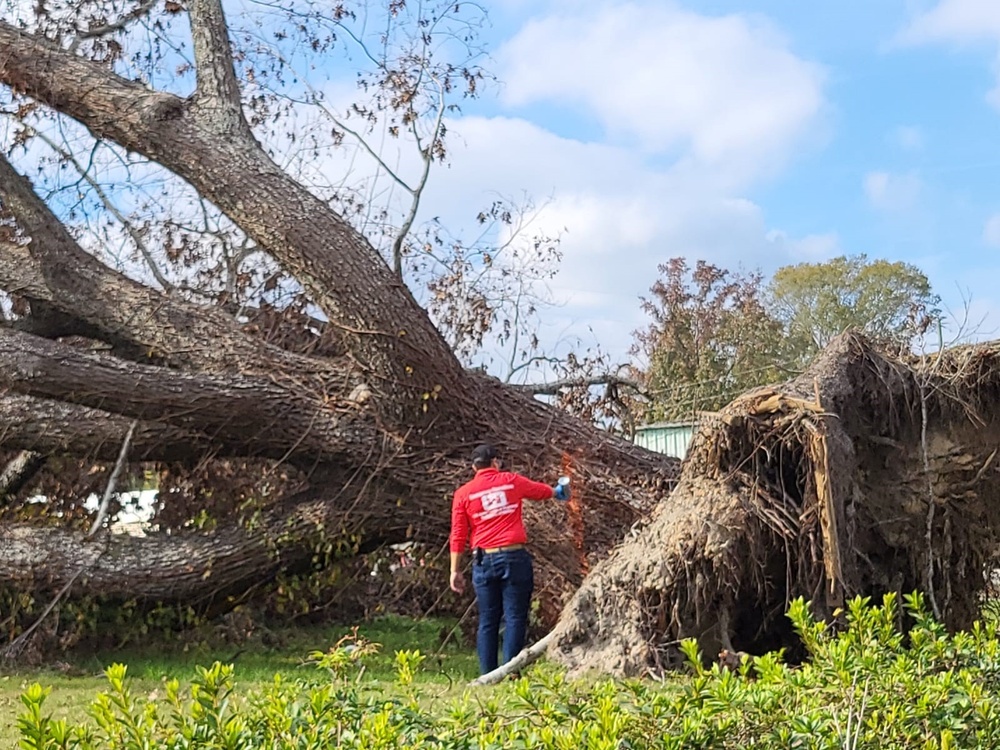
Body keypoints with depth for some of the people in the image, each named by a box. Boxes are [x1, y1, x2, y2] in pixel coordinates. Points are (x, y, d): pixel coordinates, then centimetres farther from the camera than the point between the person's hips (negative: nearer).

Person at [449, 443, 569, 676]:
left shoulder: (463, 493, 6)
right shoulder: (511, 481, 7)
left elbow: (458, 536, 2)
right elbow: (541, 490, 27)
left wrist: (455, 570, 7)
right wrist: (558, 492, 48)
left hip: (484, 561, 2)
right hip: (515, 557, -1)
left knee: (487, 622, 7)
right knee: (515, 618, 1)